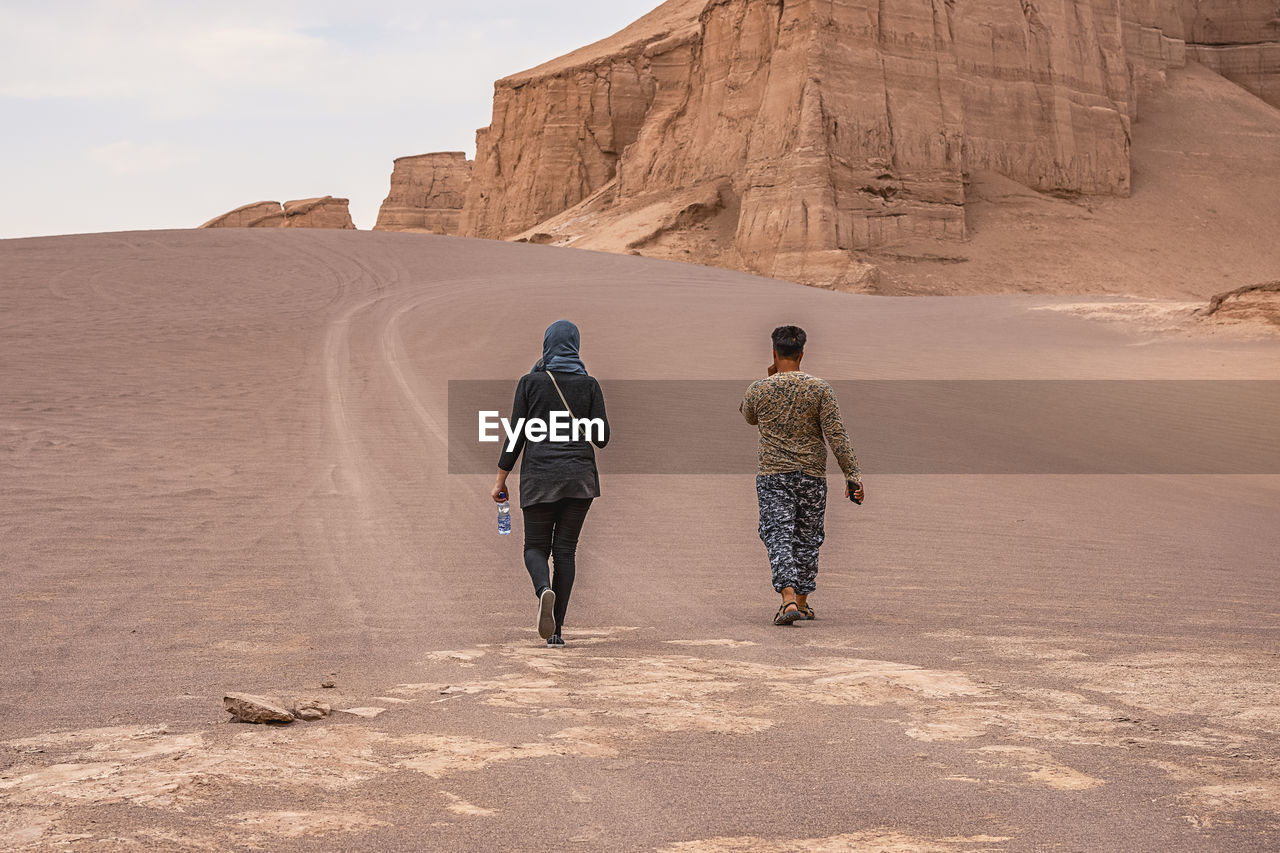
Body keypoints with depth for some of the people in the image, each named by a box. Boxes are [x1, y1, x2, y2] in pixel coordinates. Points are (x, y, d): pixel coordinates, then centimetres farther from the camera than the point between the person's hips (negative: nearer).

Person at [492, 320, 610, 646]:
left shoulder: (531, 382, 0)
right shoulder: (589, 384, 3)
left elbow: (516, 435, -1)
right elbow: (602, 438, 0)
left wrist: (501, 479, 6)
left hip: (539, 475, -1)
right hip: (579, 476, 1)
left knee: (536, 546, 10)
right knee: (565, 548, 8)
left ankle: (544, 590, -24)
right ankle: (556, 629, 3)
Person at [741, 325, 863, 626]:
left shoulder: (759, 389, -2)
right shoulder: (819, 389, -3)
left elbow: (749, 417, 21)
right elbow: (836, 435, -7)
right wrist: (852, 474, -6)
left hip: (772, 477, -1)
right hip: (812, 476, 1)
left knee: (779, 537, -5)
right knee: (806, 539, 14)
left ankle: (789, 599, -23)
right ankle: (802, 602, 22)